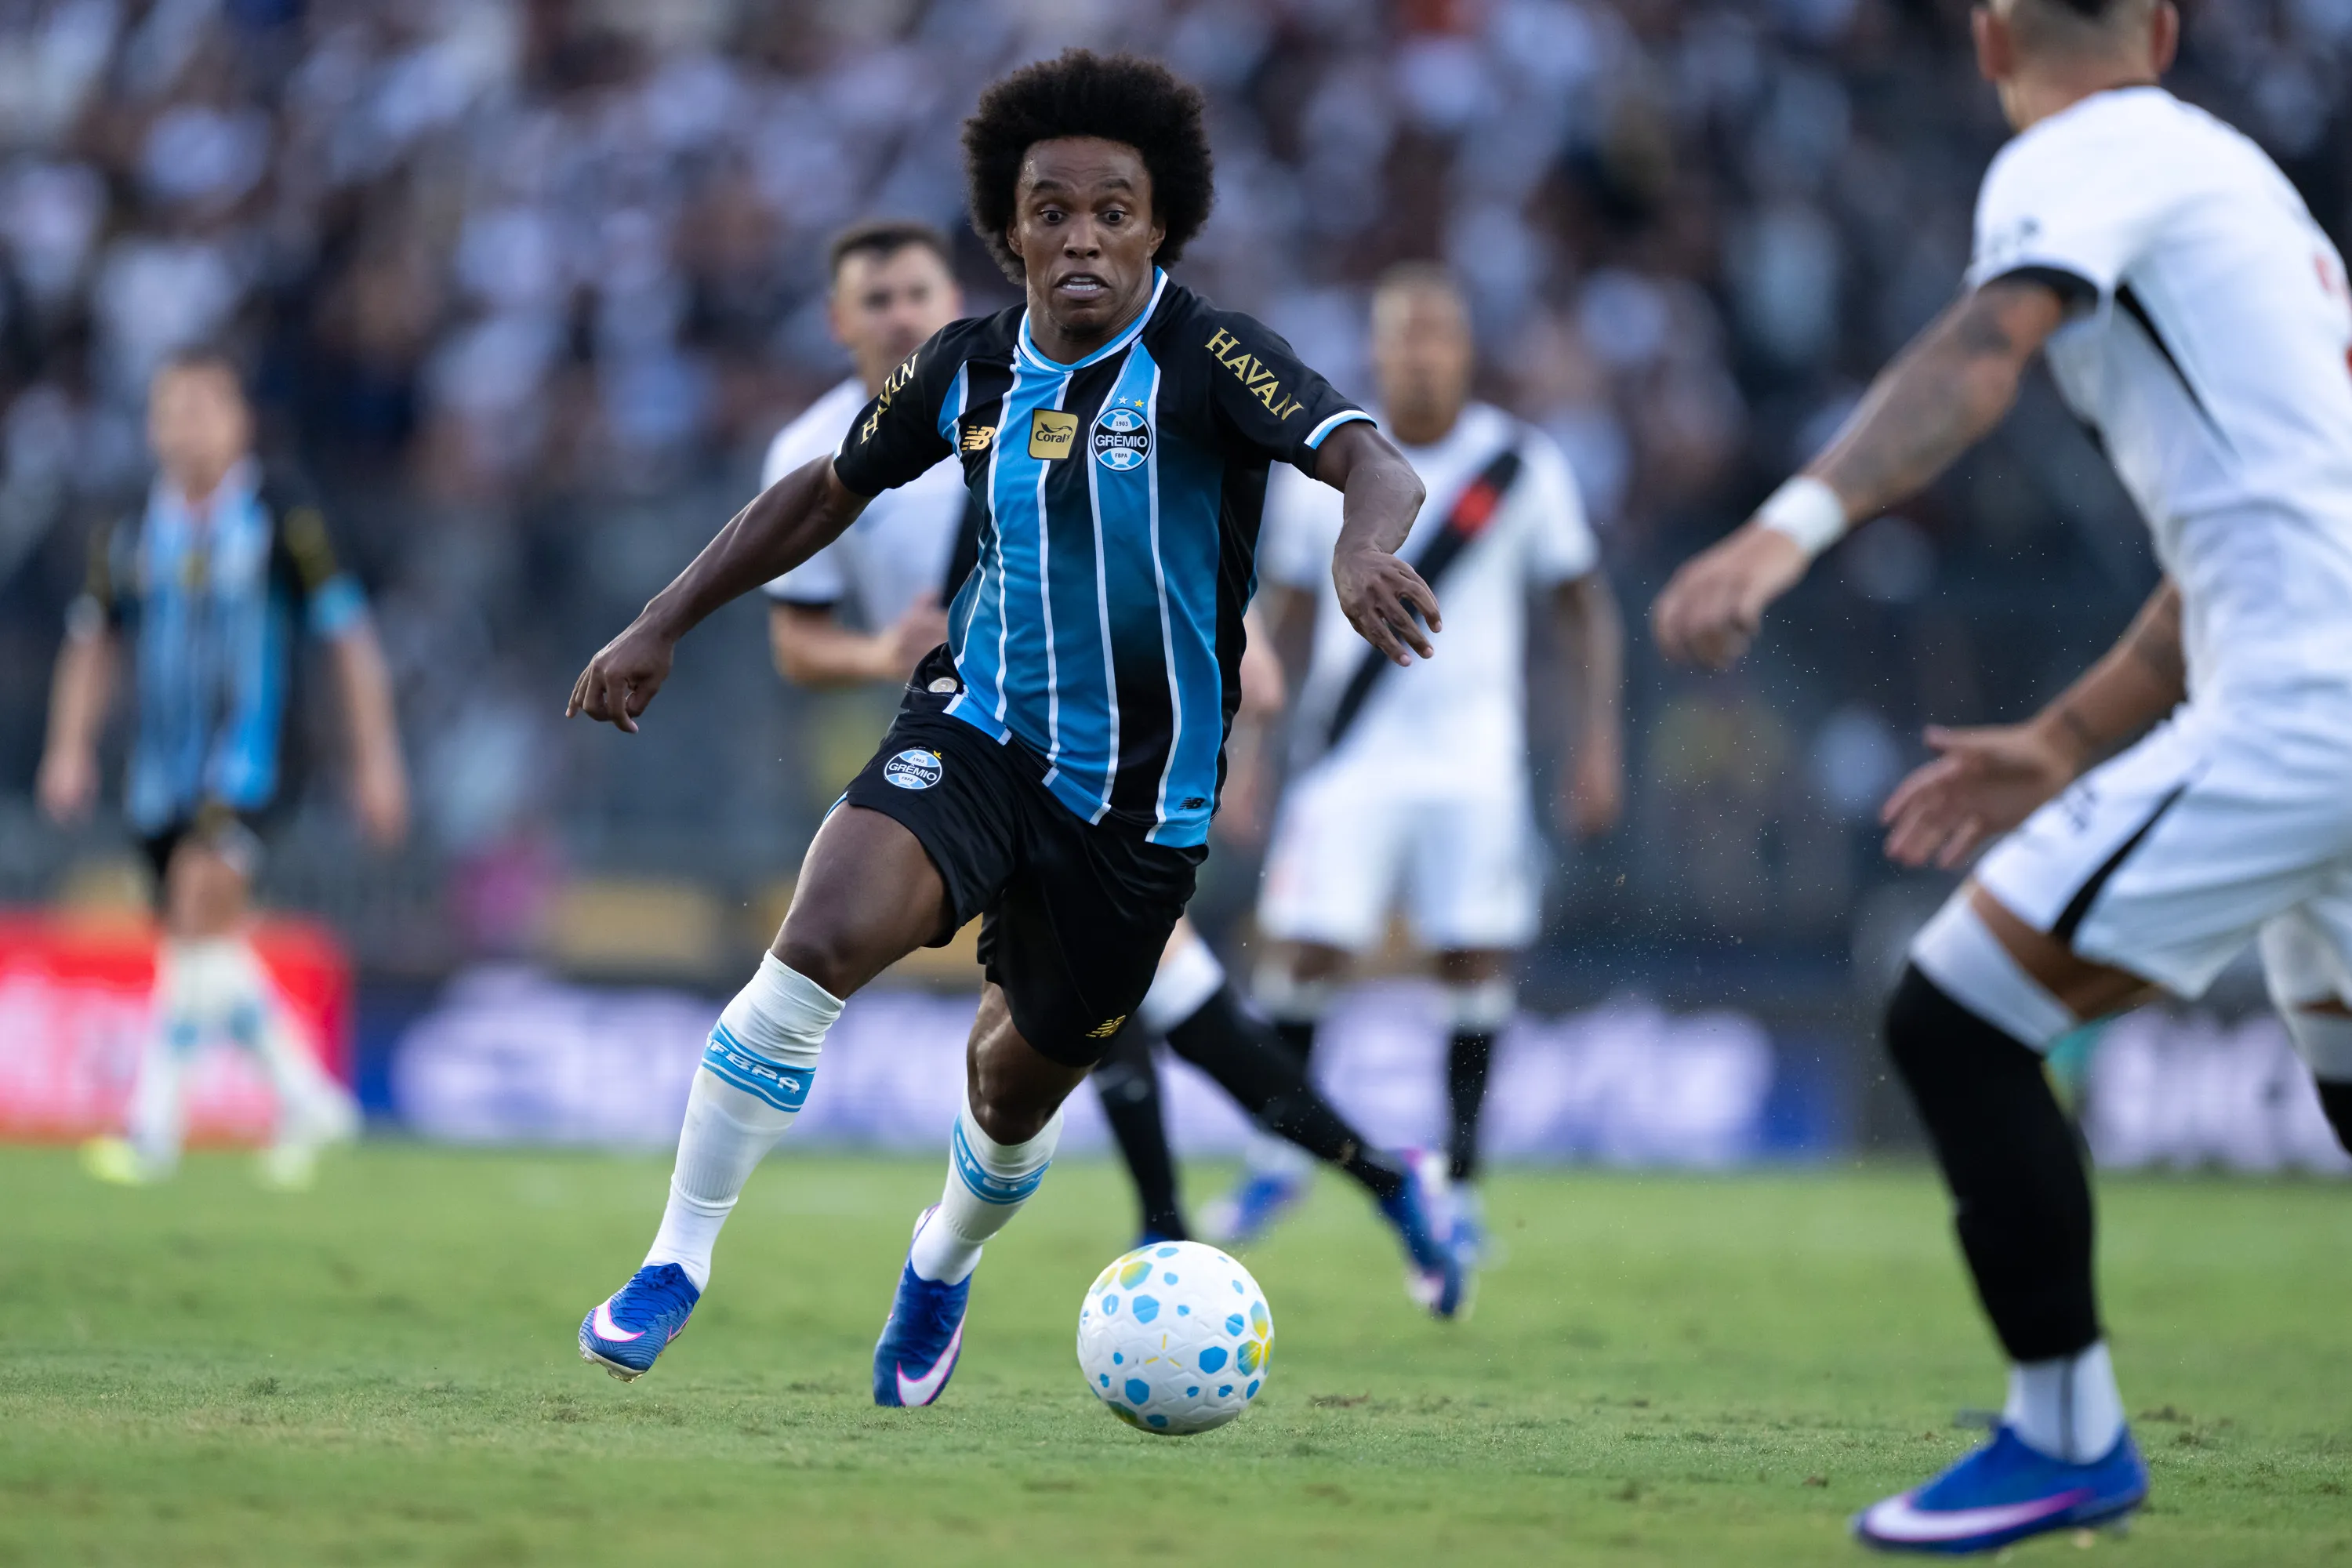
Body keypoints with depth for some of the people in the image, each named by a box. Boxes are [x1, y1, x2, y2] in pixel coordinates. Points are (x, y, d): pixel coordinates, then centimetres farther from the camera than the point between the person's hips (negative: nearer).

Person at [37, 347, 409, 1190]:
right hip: (162, 765, 5)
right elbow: (93, 642, 19)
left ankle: (153, 1120, -25)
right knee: (208, 948, 7)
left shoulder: (284, 518, -5)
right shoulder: (132, 532, 6)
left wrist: (377, 759, -2)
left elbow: (348, 637, -1)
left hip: (247, 753, -5)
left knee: (202, 898, -24)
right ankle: (306, 1099, 24)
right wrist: (71, 750, 10)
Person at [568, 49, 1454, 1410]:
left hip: (1142, 800, -1)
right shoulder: (972, 370, -1)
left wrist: (1367, 545, -54)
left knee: (1016, 1096, 13)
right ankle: (679, 1262, -15)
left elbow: (1373, 463, -31)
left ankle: (944, 1266, 50)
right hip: (979, 734, 1)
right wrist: (665, 626, 14)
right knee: (824, 938, -27)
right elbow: (831, 490, 16)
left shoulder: (1208, 358, -15)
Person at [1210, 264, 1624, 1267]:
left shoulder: (1523, 467, -1)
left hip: (1473, 759, 0)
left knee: (1476, 957, -5)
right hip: (1350, 757, 0)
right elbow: (1285, 612, 10)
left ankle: (1458, 1180, 6)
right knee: (1308, 949, -6)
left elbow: (1583, 610, 7)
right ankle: (1281, 1156, 13)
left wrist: (1597, 742, 0)